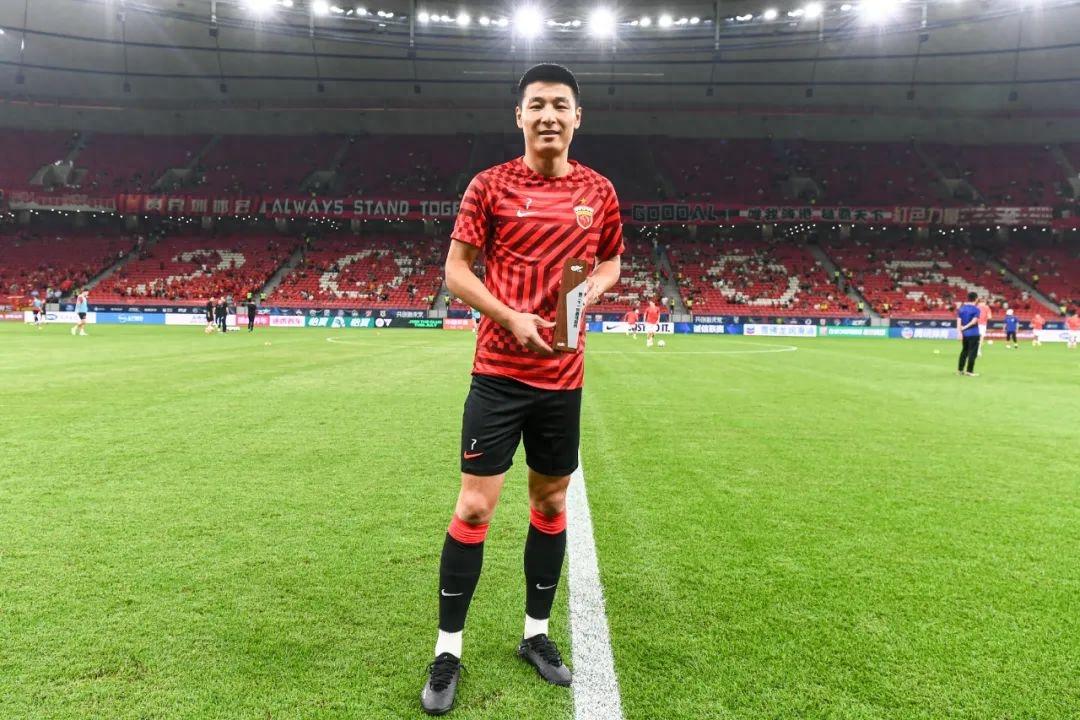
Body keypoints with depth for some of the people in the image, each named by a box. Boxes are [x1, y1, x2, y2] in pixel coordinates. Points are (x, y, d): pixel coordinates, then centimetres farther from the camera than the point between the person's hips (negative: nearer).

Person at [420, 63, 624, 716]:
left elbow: (611, 261, 18)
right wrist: (511, 317, -16)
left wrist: (591, 290, -5)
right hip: (500, 372, -3)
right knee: (475, 506, -3)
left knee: (552, 501, 13)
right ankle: (448, 652, 14)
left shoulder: (599, 191, 6)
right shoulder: (490, 186, -3)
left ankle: (537, 634, 31)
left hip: (563, 376, 4)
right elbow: (456, 269, -2)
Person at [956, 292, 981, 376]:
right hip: (973, 334, -5)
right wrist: (965, 327, -8)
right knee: (972, 352, 1)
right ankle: (969, 371, 1)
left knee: (964, 351, 16)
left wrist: (960, 332, -5)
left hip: (964, 333, 5)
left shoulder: (961, 308, 7)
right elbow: (974, 321, -18)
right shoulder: (976, 309, -8)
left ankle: (960, 369, 17)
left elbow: (958, 320, -1)